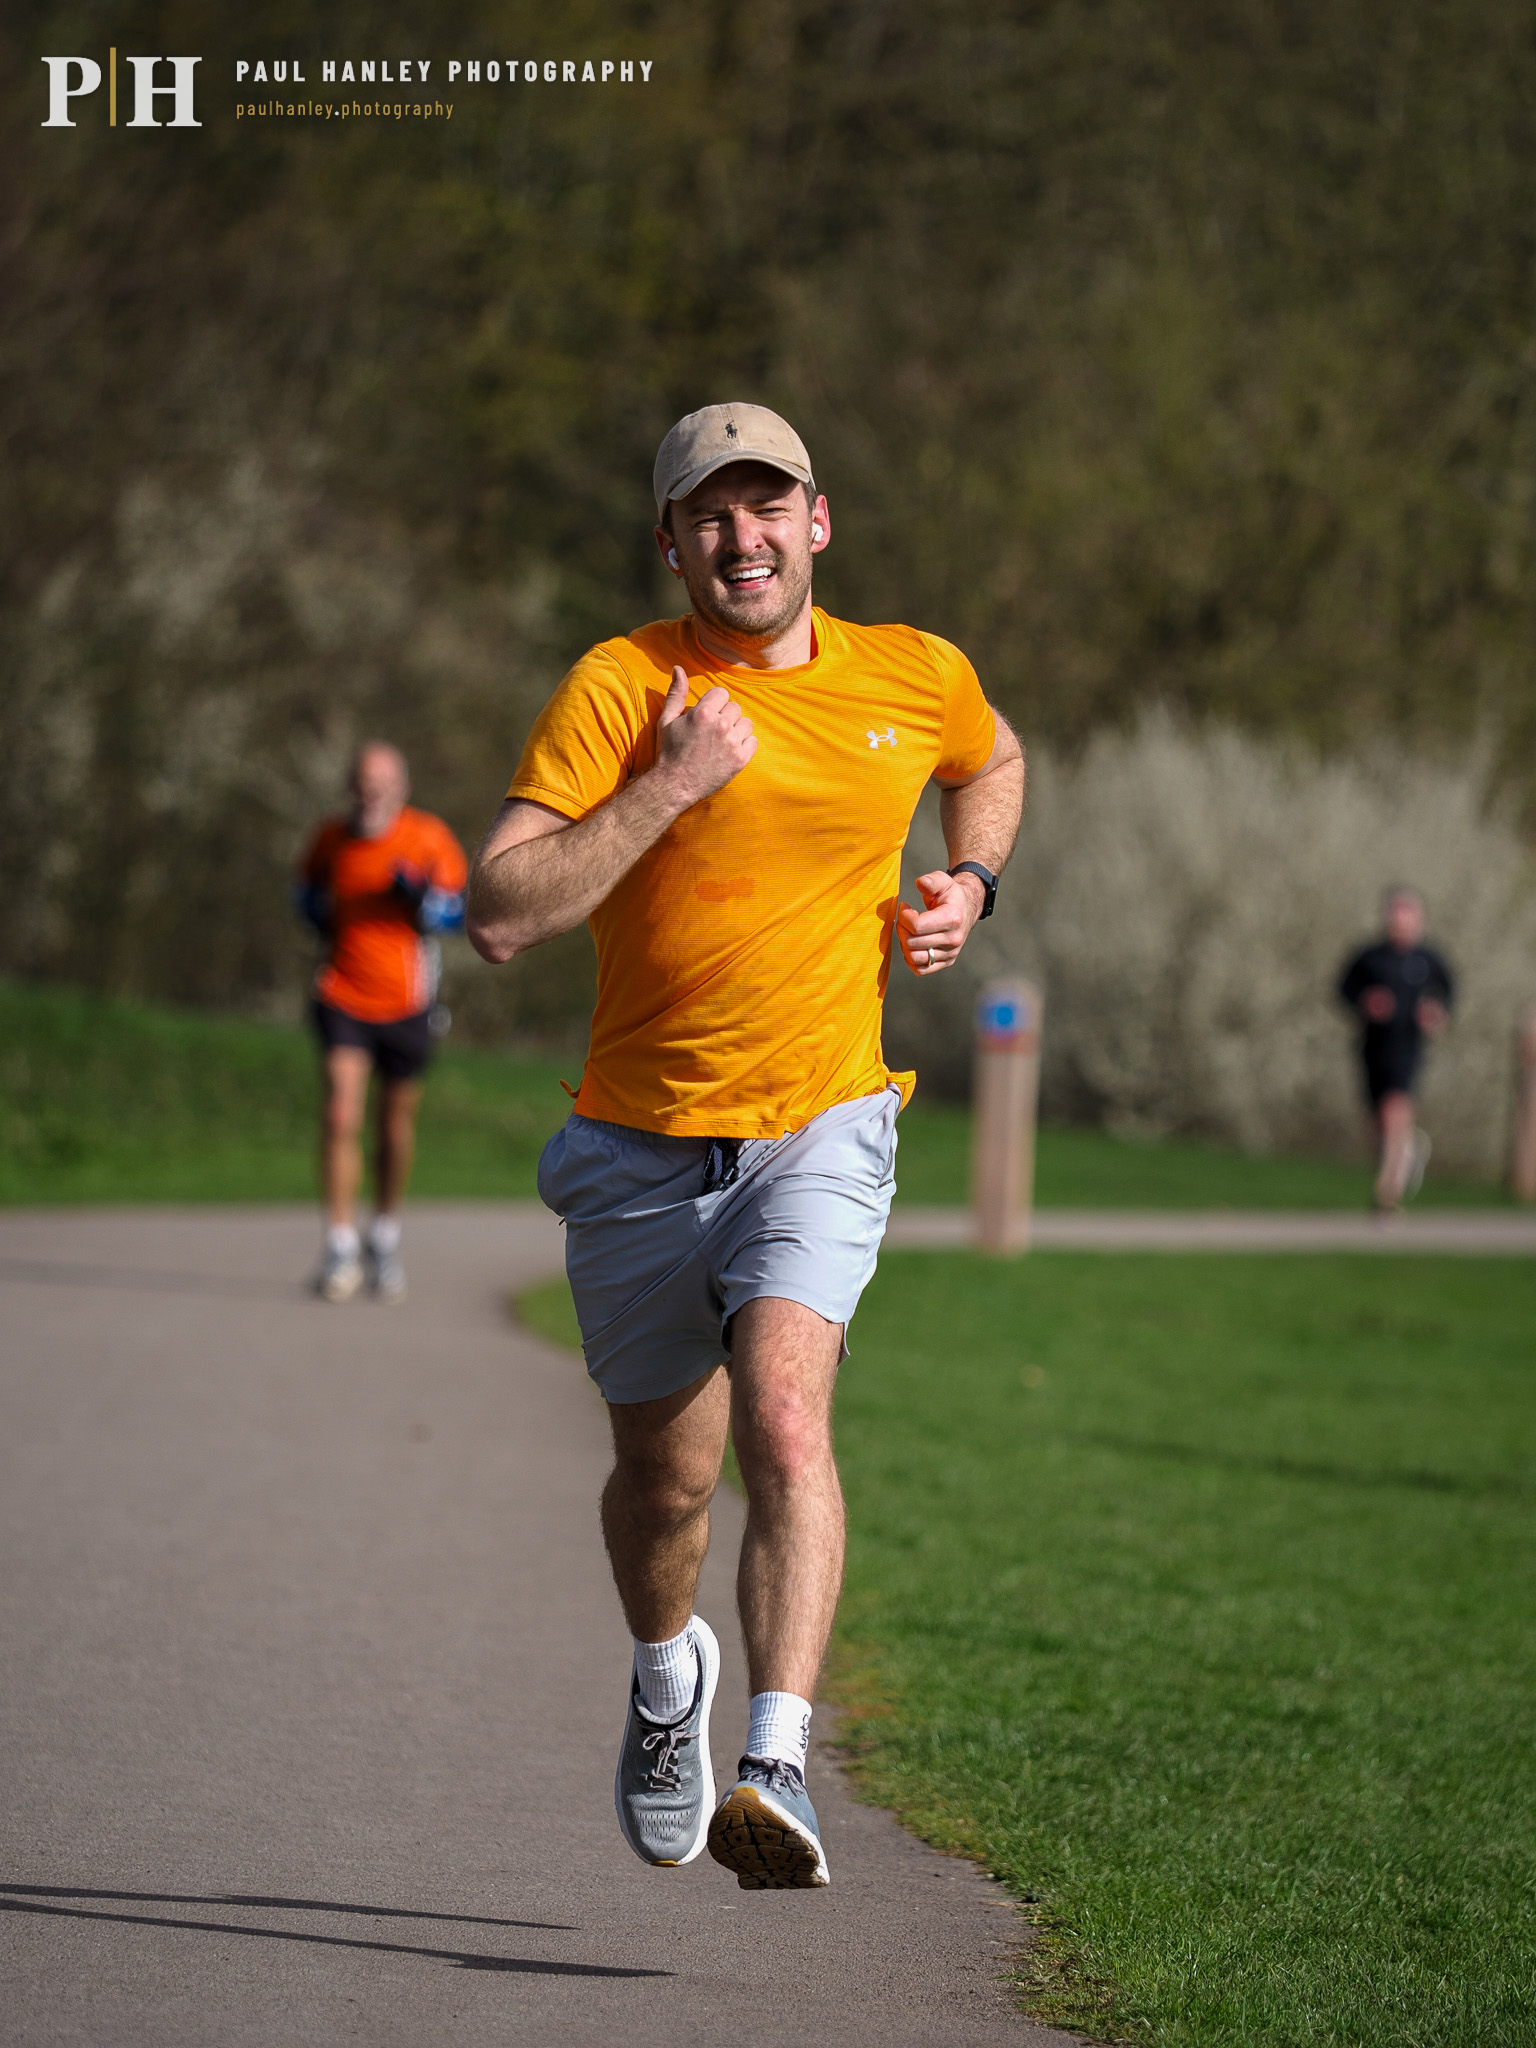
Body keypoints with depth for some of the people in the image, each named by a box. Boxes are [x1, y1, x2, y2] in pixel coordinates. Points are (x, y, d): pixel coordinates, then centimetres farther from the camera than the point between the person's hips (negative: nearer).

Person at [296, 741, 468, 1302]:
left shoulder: (429, 839, -5)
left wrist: (421, 897, -23)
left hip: (405, 1003, 0)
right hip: (343, 998, 0)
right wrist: (319, 915, -1)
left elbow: (459, 908, -3)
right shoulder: (331, 839, 1)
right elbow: (308, 888, 21)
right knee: (341, 1118, -15)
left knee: (396, 1126, 10)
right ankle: (340, 1249, -13)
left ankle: (385, 1241, 29)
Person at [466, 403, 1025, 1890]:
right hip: (641, 1143, 1)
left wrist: (967, 885, 8)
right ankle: (666, 1678, 45)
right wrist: (671, 784, -24)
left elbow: (992, 763, 27)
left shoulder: (917, 678, 1)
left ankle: (777, 1768, -34)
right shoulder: (617, 690, -9)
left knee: (783, 1414, -25)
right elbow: (500, 916, -18)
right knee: (663, 1476, 12)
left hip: (820, 1128, 0)